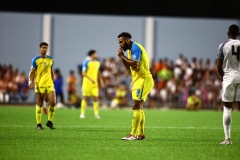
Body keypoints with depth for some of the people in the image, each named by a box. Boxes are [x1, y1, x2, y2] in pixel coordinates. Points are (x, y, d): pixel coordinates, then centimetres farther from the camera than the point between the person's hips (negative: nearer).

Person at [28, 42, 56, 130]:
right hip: (39, 85, -3)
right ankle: (38, 124, 9)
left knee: (53, 102, -9)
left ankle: (49, 122, 8)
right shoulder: (35, 60, -1)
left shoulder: (50, 59, 12)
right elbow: (32, 72, -3)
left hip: (49, 84, 3)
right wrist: (31, 81, -16)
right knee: (39, 105, 1)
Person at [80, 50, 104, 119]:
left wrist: (101, 81, 14)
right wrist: (90, 79, -22)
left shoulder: (97, 63, 11)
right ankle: (82, 113, 4)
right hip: (87, 83, -4)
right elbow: (83, 73, -12)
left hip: (95, 83, 4)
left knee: (96, 98, -2)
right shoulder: (86, 62, -7)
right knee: (85, 97, -2)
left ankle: (96, 113, 3)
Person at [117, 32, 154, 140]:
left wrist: (122, 56, -14)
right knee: (139, 108, 10)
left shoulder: (135, 47, -13)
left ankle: (133, 134, -17)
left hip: (143, 79, -11)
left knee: (136, 106, -14)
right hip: (138, 80, 11)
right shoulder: (130, 49, 18)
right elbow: (129, 67, 19)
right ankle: (140, 134, 12)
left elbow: (135, 64, -24)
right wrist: (122, 57, 6)